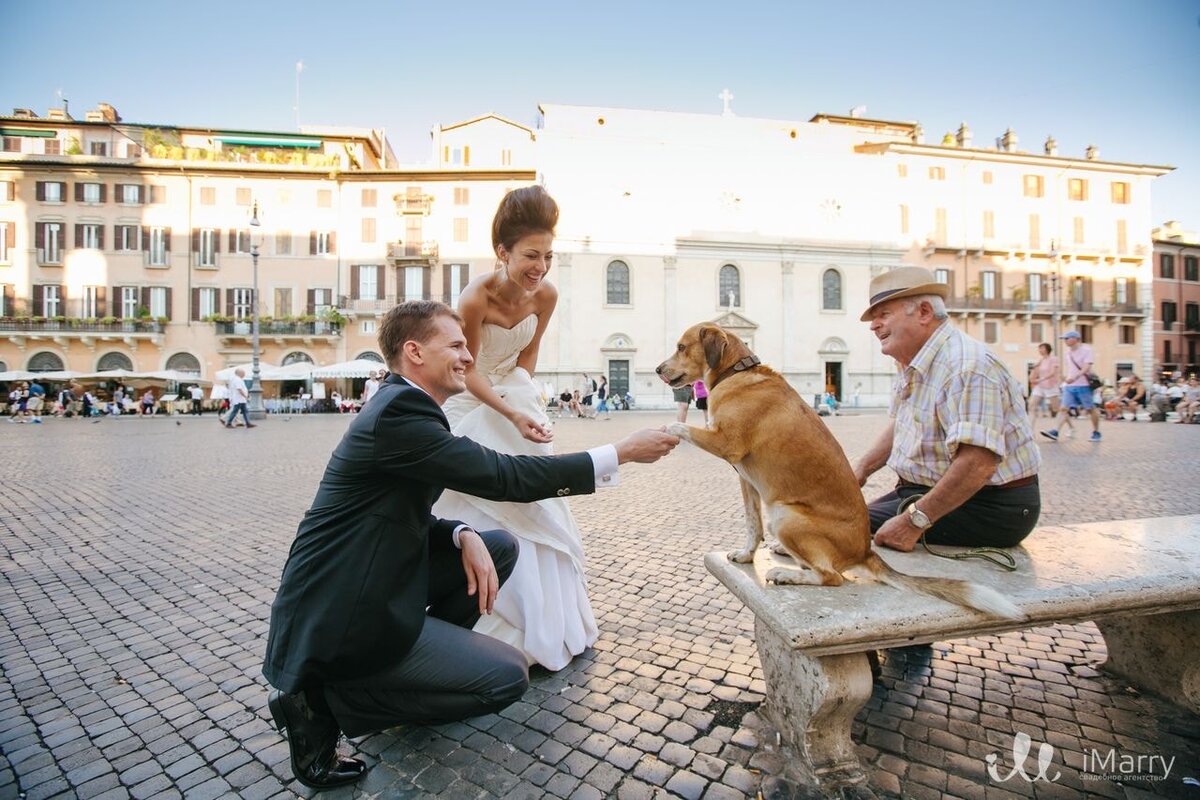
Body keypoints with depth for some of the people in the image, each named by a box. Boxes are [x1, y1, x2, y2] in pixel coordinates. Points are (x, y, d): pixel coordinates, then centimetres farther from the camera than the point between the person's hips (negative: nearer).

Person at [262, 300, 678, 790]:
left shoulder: (401, 405, 8)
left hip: (362, 589, 9)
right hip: (339, 616, -9)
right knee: (508, 676, -5)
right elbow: (504, 477, -25)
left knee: (500, 545, 9)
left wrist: (464, 537, -8)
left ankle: (429, 657, 16)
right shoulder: (399, 411, -23)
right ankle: (324, 702, -1)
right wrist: (622, 452, -20)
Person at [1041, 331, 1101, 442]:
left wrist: (1074, 377, -33)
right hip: (1069, 385, 5)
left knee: (1091, 409, 6)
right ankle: (1054, 432, -13)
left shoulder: (1086, 350, -8)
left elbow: (1086, 368, -19)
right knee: (1064, 408, -4)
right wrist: (1065, 377, 16)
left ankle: (1096, 433, 18)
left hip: (1084, 385, -5)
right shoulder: (1068, 352, 10)